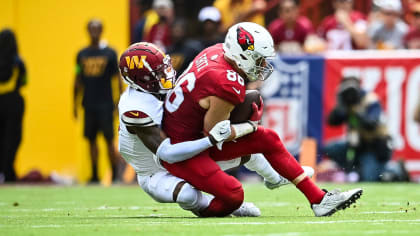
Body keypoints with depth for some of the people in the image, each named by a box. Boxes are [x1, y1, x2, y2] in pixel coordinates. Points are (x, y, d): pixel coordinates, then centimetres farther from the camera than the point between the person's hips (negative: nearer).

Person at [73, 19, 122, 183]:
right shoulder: (82, 54, 9)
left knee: (109, 139, -4)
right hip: (88, 105, 4)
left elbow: (117, 78, 1)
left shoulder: (109, 53, -1)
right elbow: (78, 80, 15)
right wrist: (75, 103, 13)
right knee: (91, 139, 6)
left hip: (105, 105, -4)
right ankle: (94, 174, 13)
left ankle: (114, 175, 0)